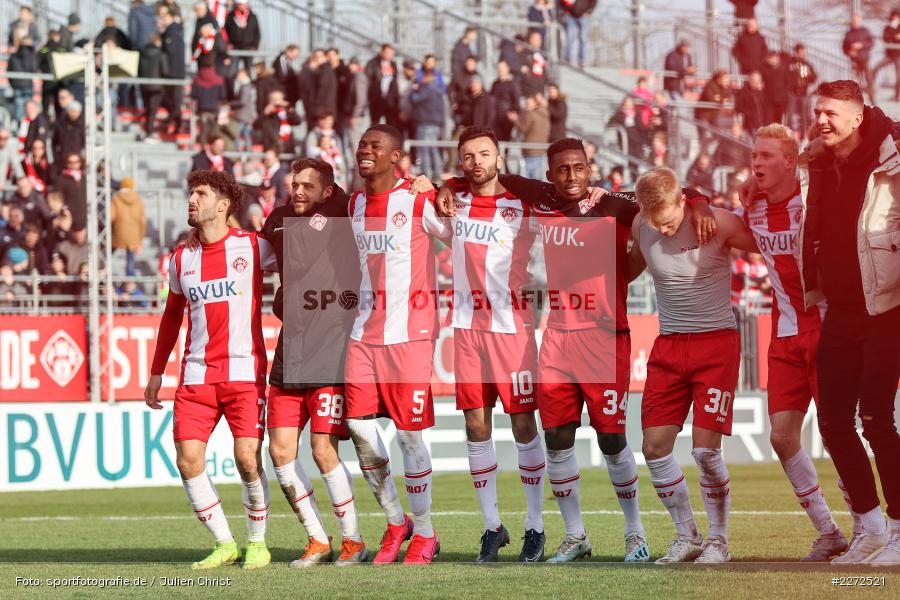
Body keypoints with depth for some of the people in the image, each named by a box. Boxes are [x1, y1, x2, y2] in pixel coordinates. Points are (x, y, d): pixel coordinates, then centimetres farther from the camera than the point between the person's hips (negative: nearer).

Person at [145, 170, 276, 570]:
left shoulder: (253, 247, -1)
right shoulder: (182, 260, 12)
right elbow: (172, 318, 22)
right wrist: (156, 373, 21)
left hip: (244, 371, -4)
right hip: (196, 375, 4)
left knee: (248, 459, -12)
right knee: (188, 460, -7)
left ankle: (257, 542, 8)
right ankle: (225, 544, 7)